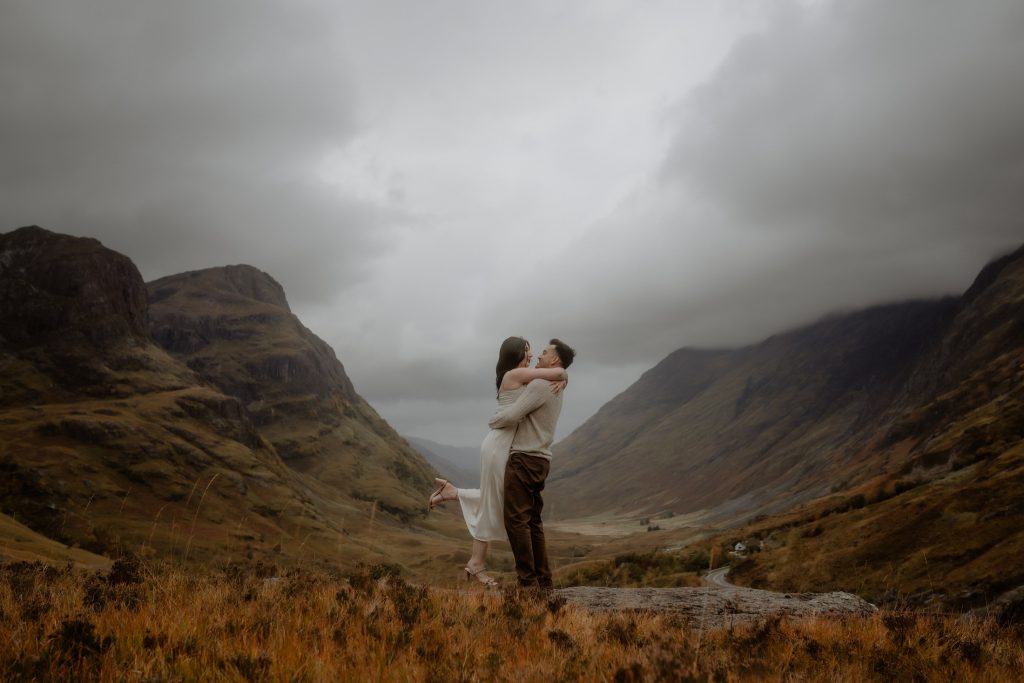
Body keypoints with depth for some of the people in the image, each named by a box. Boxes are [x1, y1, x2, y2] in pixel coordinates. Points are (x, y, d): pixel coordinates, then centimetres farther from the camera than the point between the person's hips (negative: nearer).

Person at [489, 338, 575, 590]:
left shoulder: (539, 385, -13)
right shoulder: (556, 390, 19)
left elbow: (510, 416, -17)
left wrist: (492, 421, 2)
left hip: (524, 459, -10)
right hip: (540, 460, 10)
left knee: (516, 520, -9)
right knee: (533, 522, 10)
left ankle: (528, 581, -11)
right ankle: (543, 581, 10)